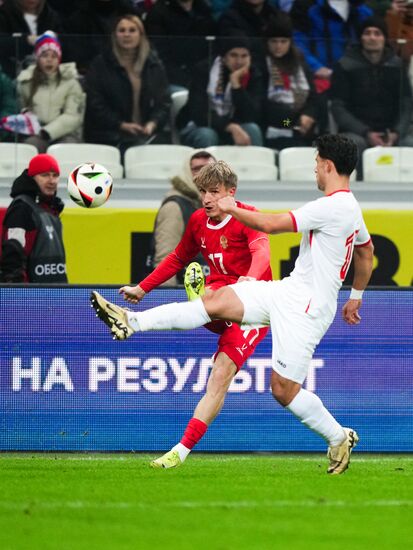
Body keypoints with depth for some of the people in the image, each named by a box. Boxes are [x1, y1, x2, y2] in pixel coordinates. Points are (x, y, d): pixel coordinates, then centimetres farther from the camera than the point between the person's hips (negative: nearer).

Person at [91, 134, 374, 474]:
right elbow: (367, 251, 29)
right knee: (217, 300, -3)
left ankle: (340, 438, 14)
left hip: (306, 306, -10)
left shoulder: (332, 207, -20)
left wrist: (232, 209, -4)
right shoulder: (352, 208, 12)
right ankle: (132, 322, -9)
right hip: (291, 290, 10)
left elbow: (270, 224, -19)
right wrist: (356, 296, 40)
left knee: (284, 389, -7)